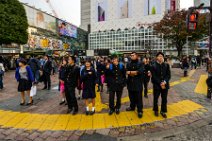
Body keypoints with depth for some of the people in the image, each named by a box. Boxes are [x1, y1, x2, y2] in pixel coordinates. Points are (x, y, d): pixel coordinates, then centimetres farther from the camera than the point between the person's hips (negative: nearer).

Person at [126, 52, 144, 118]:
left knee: (138, 98, 1)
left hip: (138, 83, -4)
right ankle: (132, 107, 36)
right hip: (130, 83, 4)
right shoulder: (128, 64, 6)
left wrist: (130, 72, -15)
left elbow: (140, 71, -20)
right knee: (131, 96, 17)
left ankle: (140, 110, 12)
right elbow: (127, 72, -6)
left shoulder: (140, 64, -4)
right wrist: (135, 72, -16)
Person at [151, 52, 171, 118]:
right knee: (156, 99, 11)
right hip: (156, 85, -2)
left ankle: (163, 111, 28)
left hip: (165, 85, 3)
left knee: (164, 99, 10)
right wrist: (160, 83, -16)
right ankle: (156, 110, 30)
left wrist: (164, 82, -15)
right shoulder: (153, 66, -5)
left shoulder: (166, 65, 4)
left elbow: (168, 75, 0)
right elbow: (154, 77, -10)